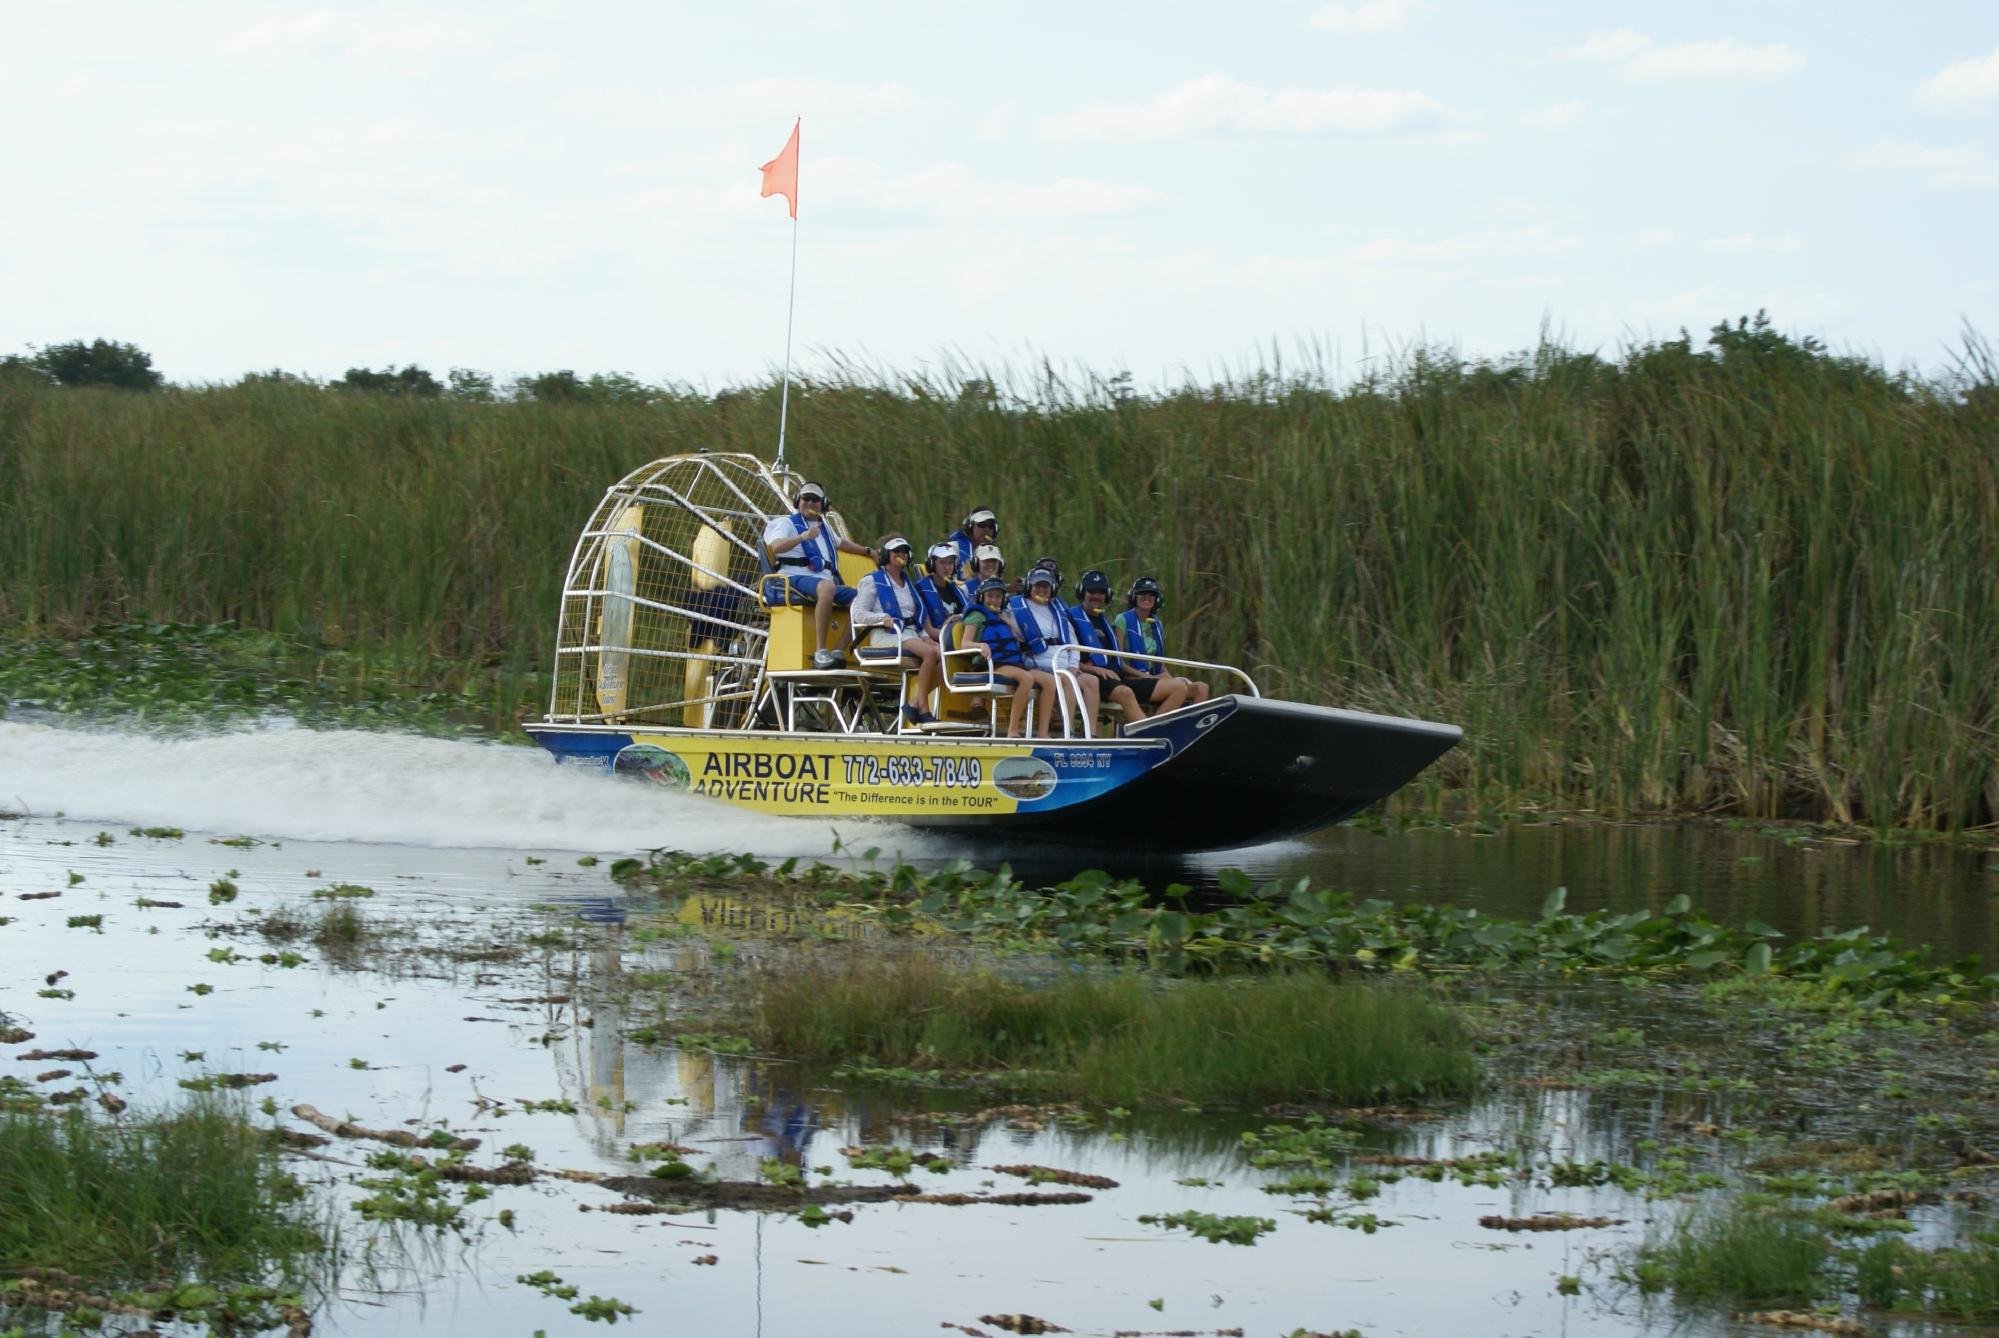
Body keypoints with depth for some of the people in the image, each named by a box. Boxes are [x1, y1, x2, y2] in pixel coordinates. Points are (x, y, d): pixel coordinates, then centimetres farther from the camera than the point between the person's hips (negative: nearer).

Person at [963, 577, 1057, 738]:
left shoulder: (1004, 617, 31)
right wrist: (981, 645, -24)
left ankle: (1043, 733, -25)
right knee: (1027, 678, -35)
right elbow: (966, 643, -4)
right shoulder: (977, 616, 10)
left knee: (1049, 680, -16)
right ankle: (1012, 732, -37)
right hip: (993, 665, -7)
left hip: (1014, 663, 7)